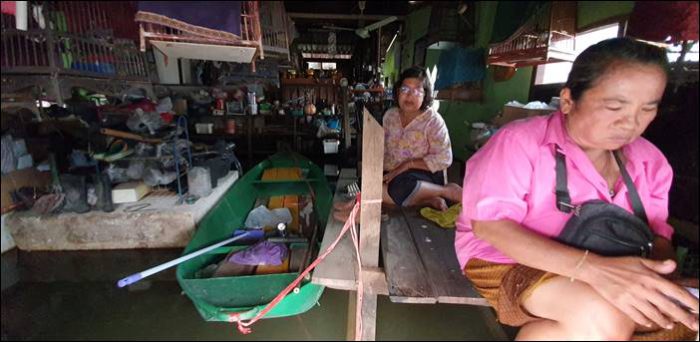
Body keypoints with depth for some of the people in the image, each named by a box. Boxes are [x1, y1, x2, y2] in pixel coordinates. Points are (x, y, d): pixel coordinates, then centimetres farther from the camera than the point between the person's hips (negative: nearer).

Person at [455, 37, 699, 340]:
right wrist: (591, 267, -34)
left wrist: (665, 281, -16)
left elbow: (656, 232, 9)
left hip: (600, 274, 7)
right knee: (605, 317, -30)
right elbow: (487, 224, -24)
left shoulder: (649, 160, 5)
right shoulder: (519, 141, -17)